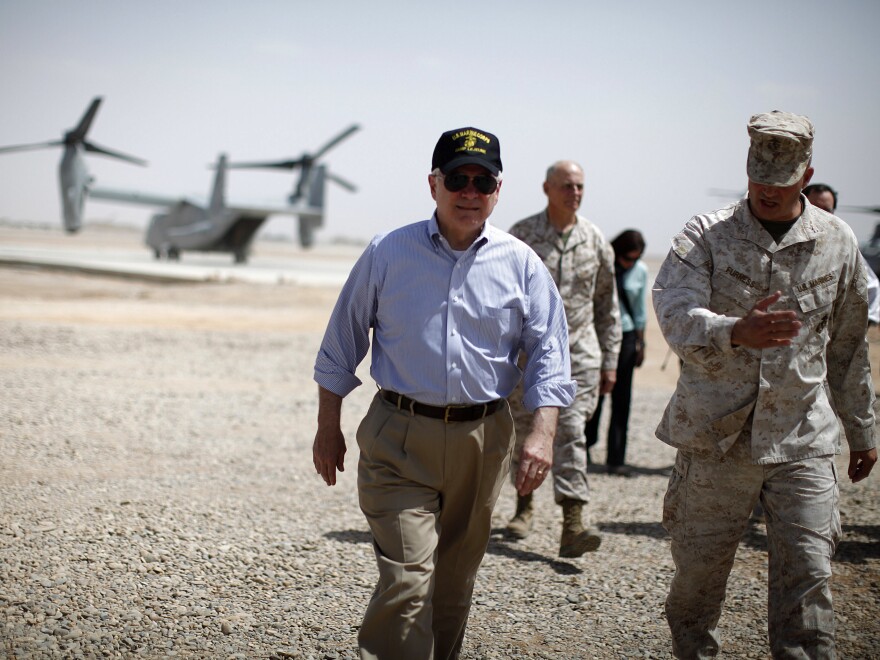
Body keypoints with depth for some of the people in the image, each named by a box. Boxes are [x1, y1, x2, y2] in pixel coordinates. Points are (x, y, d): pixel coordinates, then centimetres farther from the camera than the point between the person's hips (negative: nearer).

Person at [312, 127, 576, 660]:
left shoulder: (521, 265, 4)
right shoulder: (388, 254, 1)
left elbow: (549, 354, 3)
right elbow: (343, 342, 8)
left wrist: (542, 435, -11)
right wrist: (328, 428, 7)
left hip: (482, 440, 2)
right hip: (400, 440, -2)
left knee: (455, 579, 14)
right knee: (407, 576, -13)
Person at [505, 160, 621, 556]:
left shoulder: (595, 241, 5)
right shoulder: (521, 236, -2)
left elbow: (607, 305, 11)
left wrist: (609, 362, 9)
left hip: (577, 351, 0)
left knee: (570, 433, -11)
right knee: (525, 432, 10)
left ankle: (573, 524, -18)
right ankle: (524, 505, 31)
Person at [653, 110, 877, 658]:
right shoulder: (705, 236, -2)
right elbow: (676, 313, -20)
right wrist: (737, 332, -39)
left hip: (803, 440, 1)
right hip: (715, 434, -1)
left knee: (808, 576, -6)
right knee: (700, 567, 9)